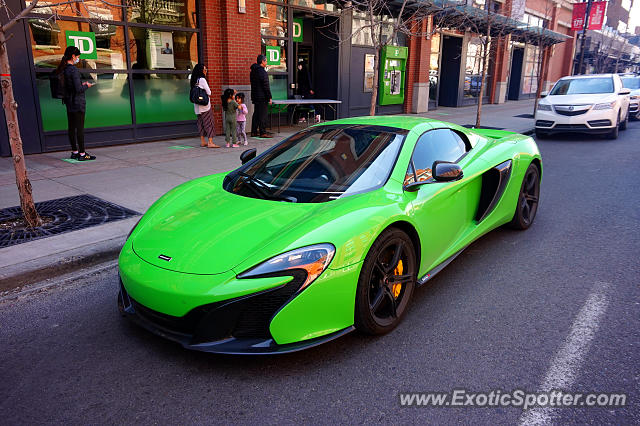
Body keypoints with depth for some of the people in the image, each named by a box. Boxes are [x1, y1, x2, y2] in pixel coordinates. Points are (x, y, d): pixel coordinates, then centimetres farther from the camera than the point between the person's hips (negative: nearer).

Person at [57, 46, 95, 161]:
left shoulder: (63, 69, 8)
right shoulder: (73, 70, -17)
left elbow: (69, 85, 14)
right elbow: (78, 89, -19)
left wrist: (81, 84, 14)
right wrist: (86, 86, -2)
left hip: (69, 102, 8)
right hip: (77, 102, -8)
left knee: (71, 127, 12)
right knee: (80, 127, -4)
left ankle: (74, 152, 21)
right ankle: (82, 154, 1)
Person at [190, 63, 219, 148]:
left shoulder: (195, 80, 12)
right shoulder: (202, 79, -12)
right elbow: (209, 92, -11)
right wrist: (207, 95, 8)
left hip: (197, 106, 8)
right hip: (205, 105, -8)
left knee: (201, 123, 12)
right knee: (209, 123, -6)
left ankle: (202, 142, 15)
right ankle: (210, 142, -9)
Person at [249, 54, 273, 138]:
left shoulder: (253, 71, 14)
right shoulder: (262, 72, -15)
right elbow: (266, 86, -17)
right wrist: (269, 97, -14)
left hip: (255, 96, 9)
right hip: (262, 97, -9)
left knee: (256, 114, 13)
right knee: (263, 115, -6)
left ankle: (254, 132, 17)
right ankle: (262, 132, -4)